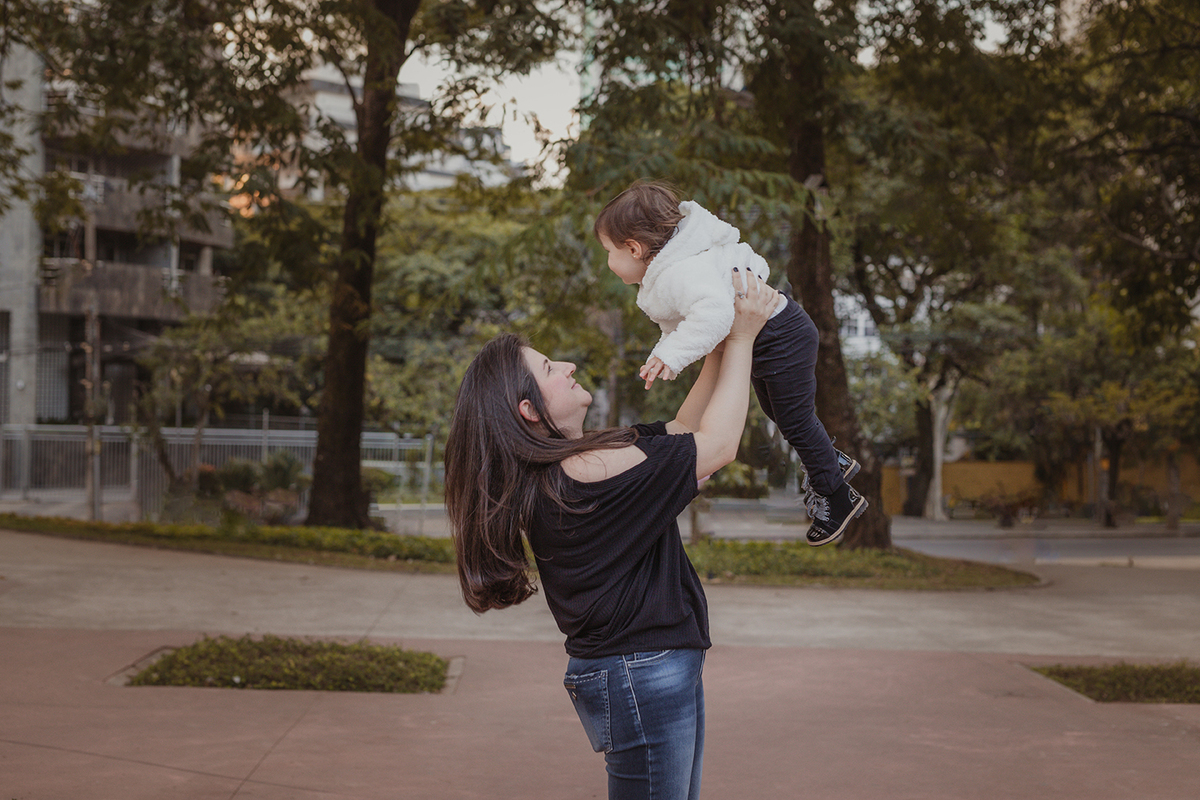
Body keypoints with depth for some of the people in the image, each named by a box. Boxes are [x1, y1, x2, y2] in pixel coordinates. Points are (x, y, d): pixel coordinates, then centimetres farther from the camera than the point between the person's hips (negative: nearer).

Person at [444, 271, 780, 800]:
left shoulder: (555, 472, 9)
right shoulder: (589, 470, -22)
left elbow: (681, 432, 15)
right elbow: (717, 446, -14)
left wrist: (720, 346, 9)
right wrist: (740, 338, -6)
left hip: (656, 668, 10)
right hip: (642, 674, -10)